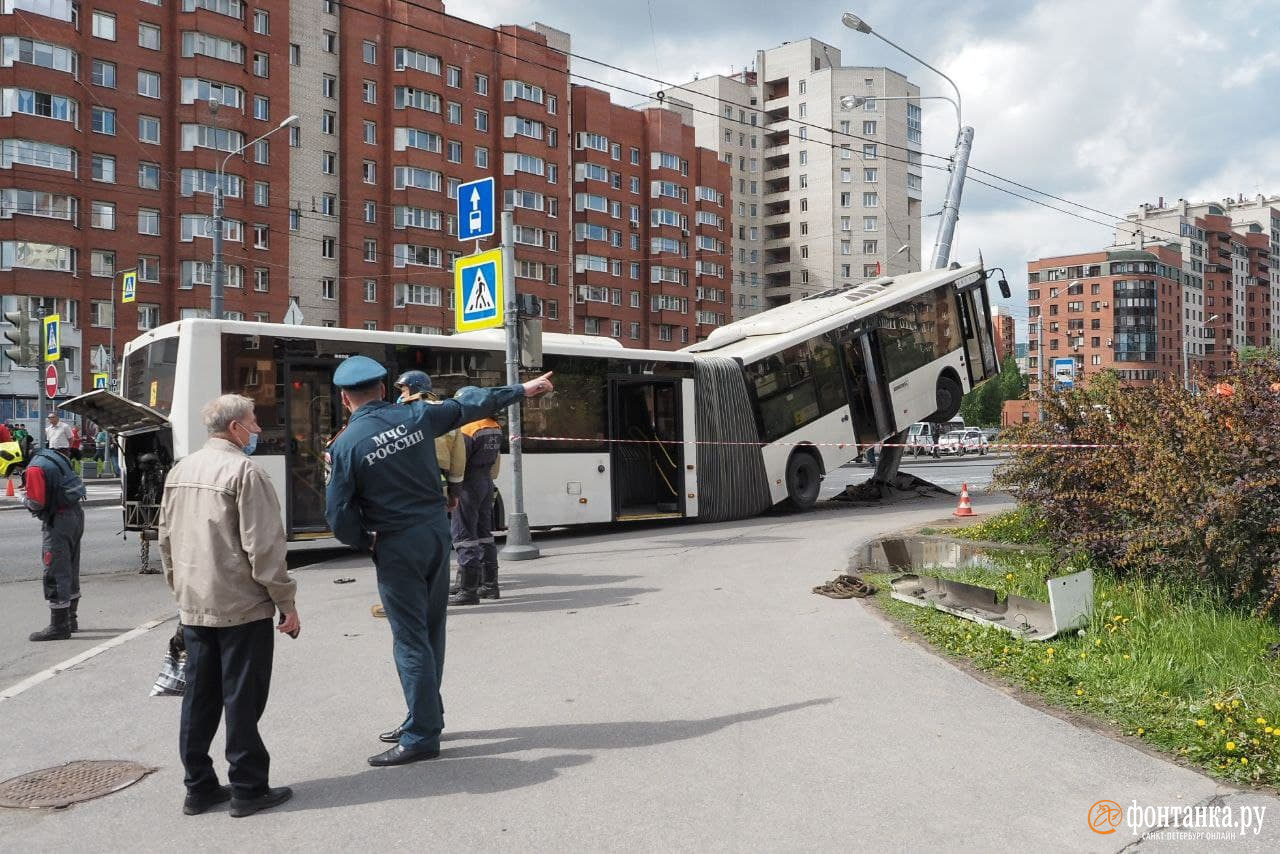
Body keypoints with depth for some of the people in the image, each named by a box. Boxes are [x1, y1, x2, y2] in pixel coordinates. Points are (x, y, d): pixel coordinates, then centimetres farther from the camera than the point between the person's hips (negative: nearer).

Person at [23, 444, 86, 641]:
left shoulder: (35, 468, -14)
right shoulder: (58, 457, 12)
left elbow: (36, 502, -18)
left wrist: (24, 499, 1)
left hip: (57, 521, -9)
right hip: (76, 514, 9)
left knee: (55, 574, -3)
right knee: (70, 571, 18)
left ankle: (59, 626, -1)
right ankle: (70, 620, 28)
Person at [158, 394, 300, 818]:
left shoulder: (180, 471, 9)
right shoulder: (244, 472, -15)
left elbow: (166, 538, 15)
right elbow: (263, 545, -18)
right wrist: (286, 602, -11)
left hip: (194, 607, 7)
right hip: (242, 607, -7)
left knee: (199, 697, 13)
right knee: (242, 699, 2)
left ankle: (198, 787, 21)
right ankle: (248, 789, 10)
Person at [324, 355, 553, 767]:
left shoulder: (345, 446, -12)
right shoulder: (417, 415, -1)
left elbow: (340, 516, -10)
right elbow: (471, 404, 11)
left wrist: (364, 542, 9)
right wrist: (523, 389, 23)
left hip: (395, 547, -5)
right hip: (436, 532, 5)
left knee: (410, 639, 1)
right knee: (430, 631, 16)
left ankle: (422, 736, 6)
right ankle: (426, 717, 30)